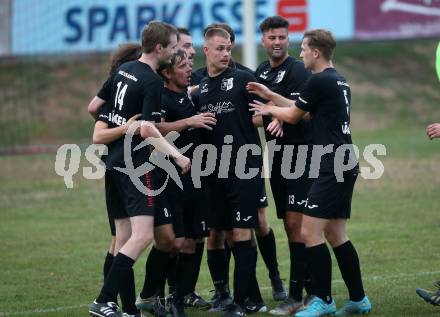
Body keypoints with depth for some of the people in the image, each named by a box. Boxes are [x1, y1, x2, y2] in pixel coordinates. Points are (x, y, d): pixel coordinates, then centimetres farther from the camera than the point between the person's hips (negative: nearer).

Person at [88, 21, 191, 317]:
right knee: (142, 235, -14)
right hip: (135, 165, -9)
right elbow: (147, 129, -21)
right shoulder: (153, 82, -13)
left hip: (114, 162, 9)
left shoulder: (124, 70, 12)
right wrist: (176, 155, -17)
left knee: (124, 237, 9)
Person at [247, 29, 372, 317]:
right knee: (336, 235, 13)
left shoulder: (320, 81, -13)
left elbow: (293, 116, -1)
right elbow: (304, 110, 24)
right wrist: (270, 95, 27)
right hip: (345, 165, 10)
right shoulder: (339, 81, 16)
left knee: (310, 233, -8)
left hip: (332, 168, -10)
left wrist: (269, 109, 19)